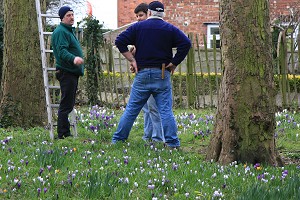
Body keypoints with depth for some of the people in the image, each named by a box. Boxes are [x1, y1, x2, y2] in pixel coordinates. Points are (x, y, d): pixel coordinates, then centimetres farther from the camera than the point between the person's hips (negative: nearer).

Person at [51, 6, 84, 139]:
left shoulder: (69, 31, 20)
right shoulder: (60, 32, -13)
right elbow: (62, 51, -27)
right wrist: (73, 58, -43)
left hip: (73, 72, 11)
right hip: (66, 72, -11)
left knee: (68, 104, 13)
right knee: (66, 105, -11)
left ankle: (65, 133, 18)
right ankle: (63, 134, -11)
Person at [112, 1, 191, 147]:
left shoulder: (138, 27, 5)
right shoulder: (170, 29, 4)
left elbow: (120, 41, -4)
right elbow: (186, 44, -9)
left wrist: (132, 60, -1)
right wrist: (174, 63, -3)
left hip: (142, 74, 1)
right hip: (162, 75, -1)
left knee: (131, 109, 7)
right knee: (166, 110, 0)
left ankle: (118, 139, 11)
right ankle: (172, 142, -3)